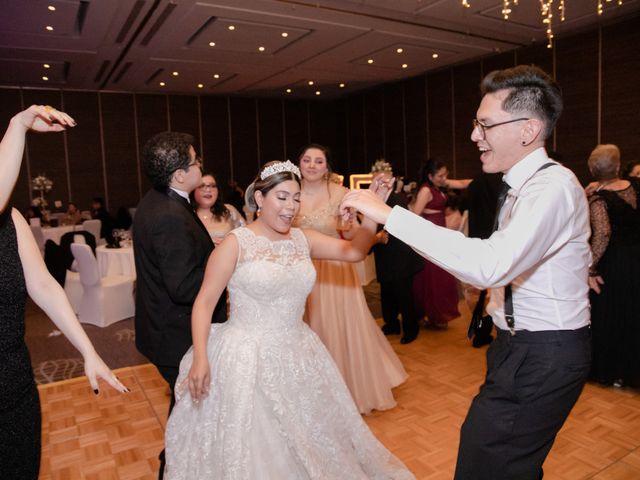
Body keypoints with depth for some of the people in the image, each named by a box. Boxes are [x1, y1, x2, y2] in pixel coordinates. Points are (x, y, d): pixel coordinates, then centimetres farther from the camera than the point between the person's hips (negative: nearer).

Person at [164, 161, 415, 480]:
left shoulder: (303, 239, 2)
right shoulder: (236, 243, -11)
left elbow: (354, 251, -8)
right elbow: (204, 303, -11)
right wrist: (200, 358, -20)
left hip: (298, 355, 5)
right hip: (247, 358, -4)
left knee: (309, 439, 21)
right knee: (255, 447, 11)